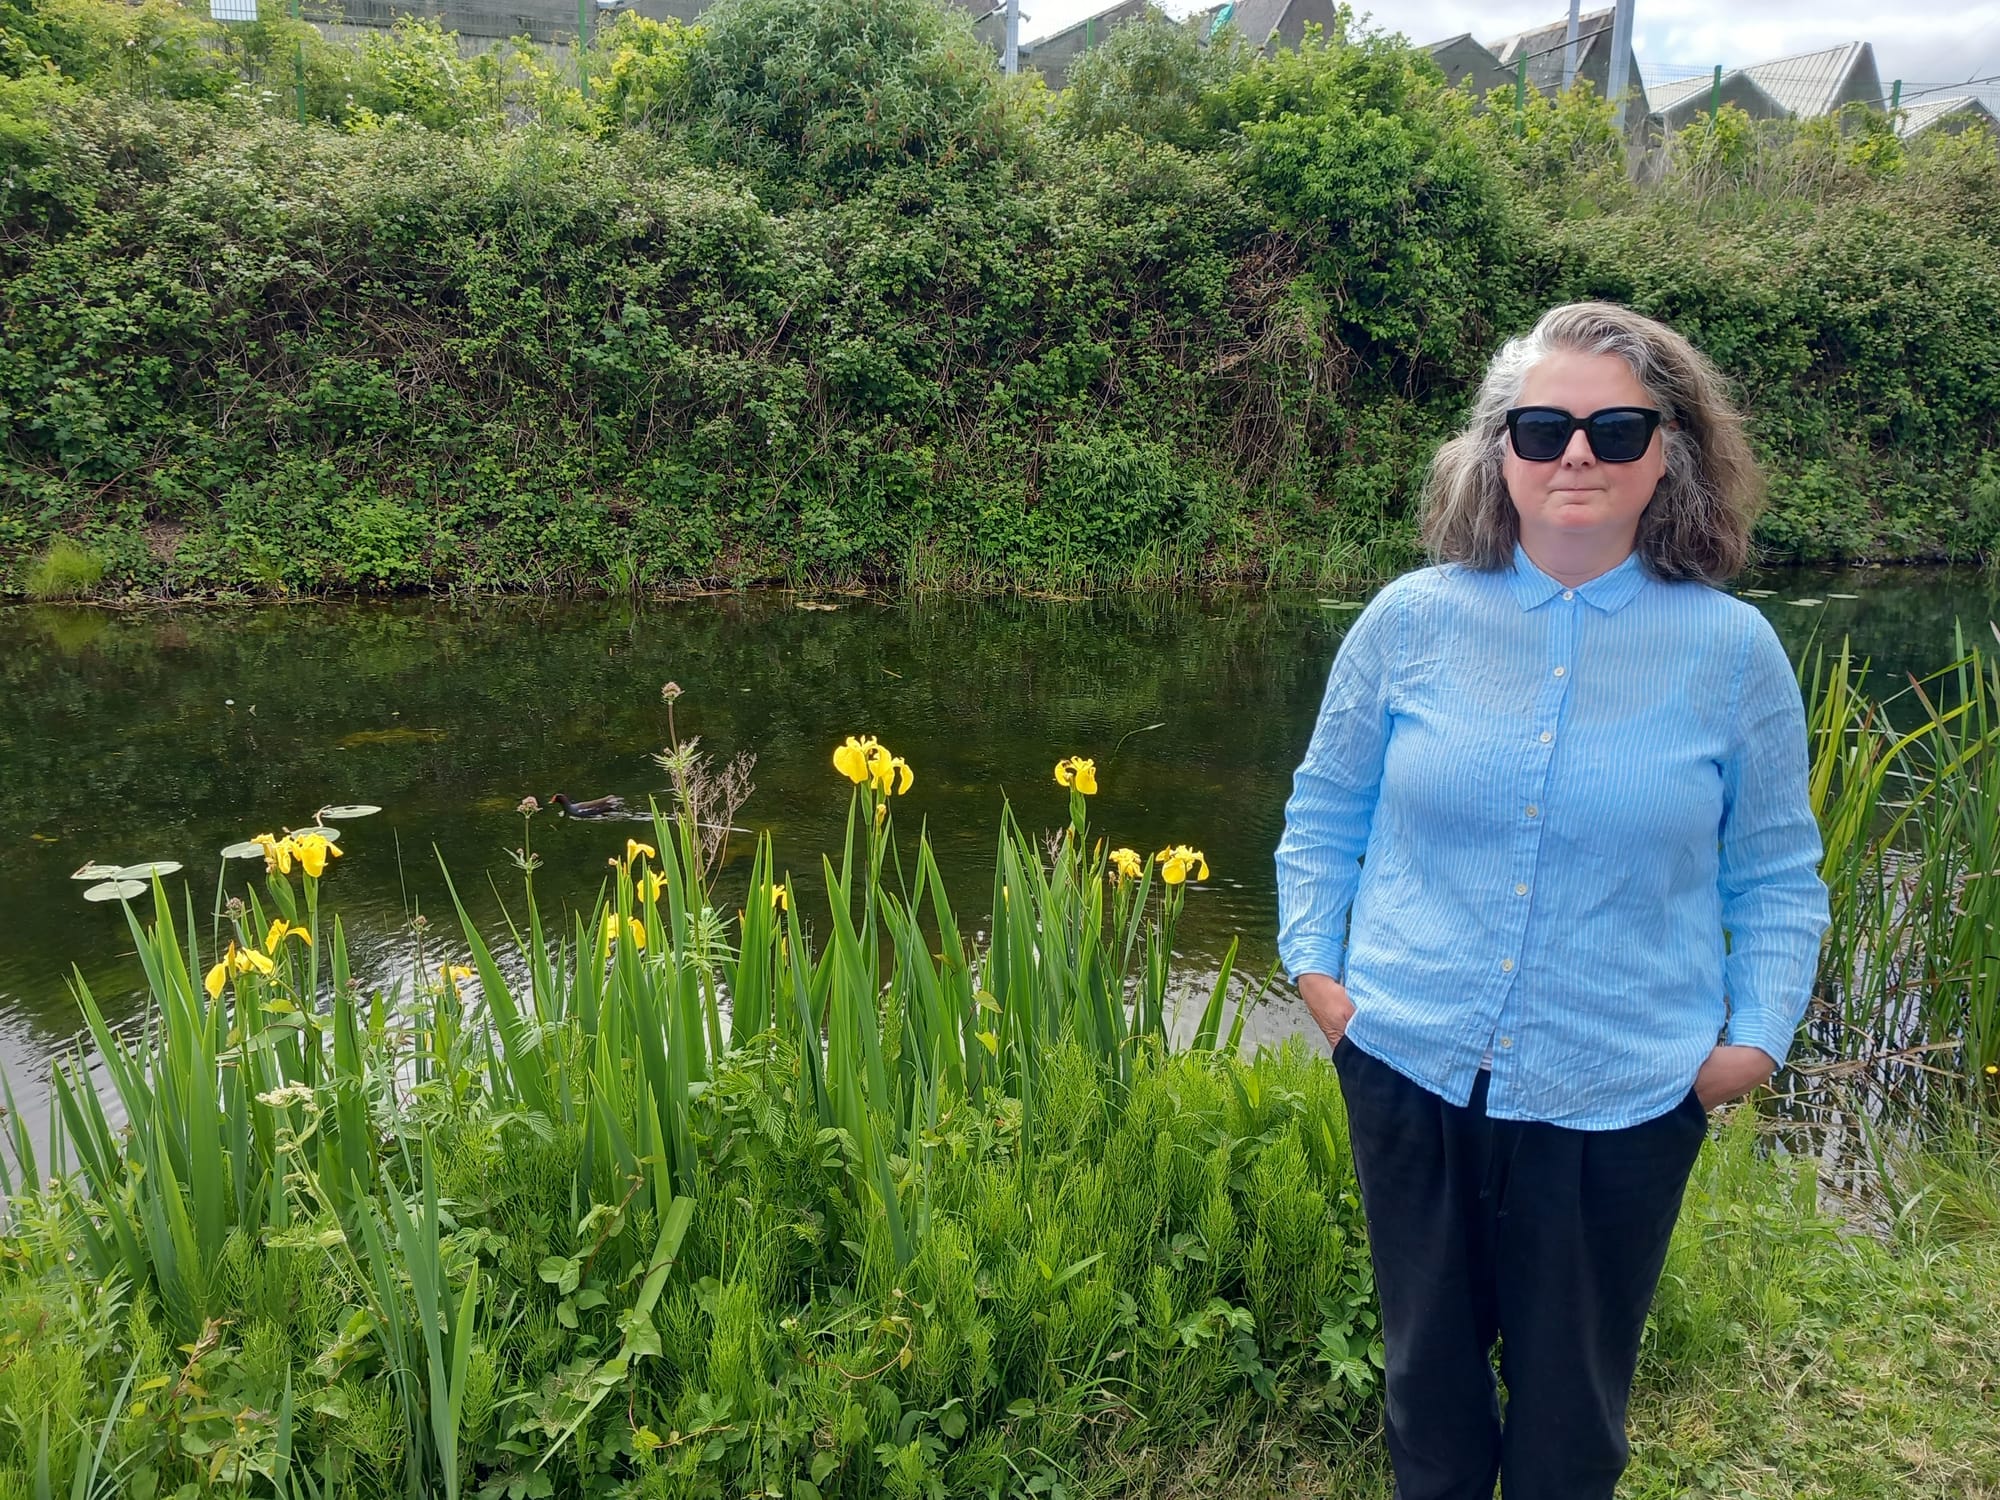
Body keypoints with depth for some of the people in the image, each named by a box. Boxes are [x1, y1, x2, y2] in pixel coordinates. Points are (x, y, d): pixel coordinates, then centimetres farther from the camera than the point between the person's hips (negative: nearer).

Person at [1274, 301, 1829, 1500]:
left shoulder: (1734, 650, -6)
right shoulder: (1411, 620, -5)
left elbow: (1777, 877, 4)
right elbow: (1325, 810, 6)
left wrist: (1755, 1039, -5)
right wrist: (1314, 963, -1)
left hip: (1622, 1101, -1)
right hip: (1409, 1074, 1)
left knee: (1573, 1402, 18)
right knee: (1429, 1369, 21)